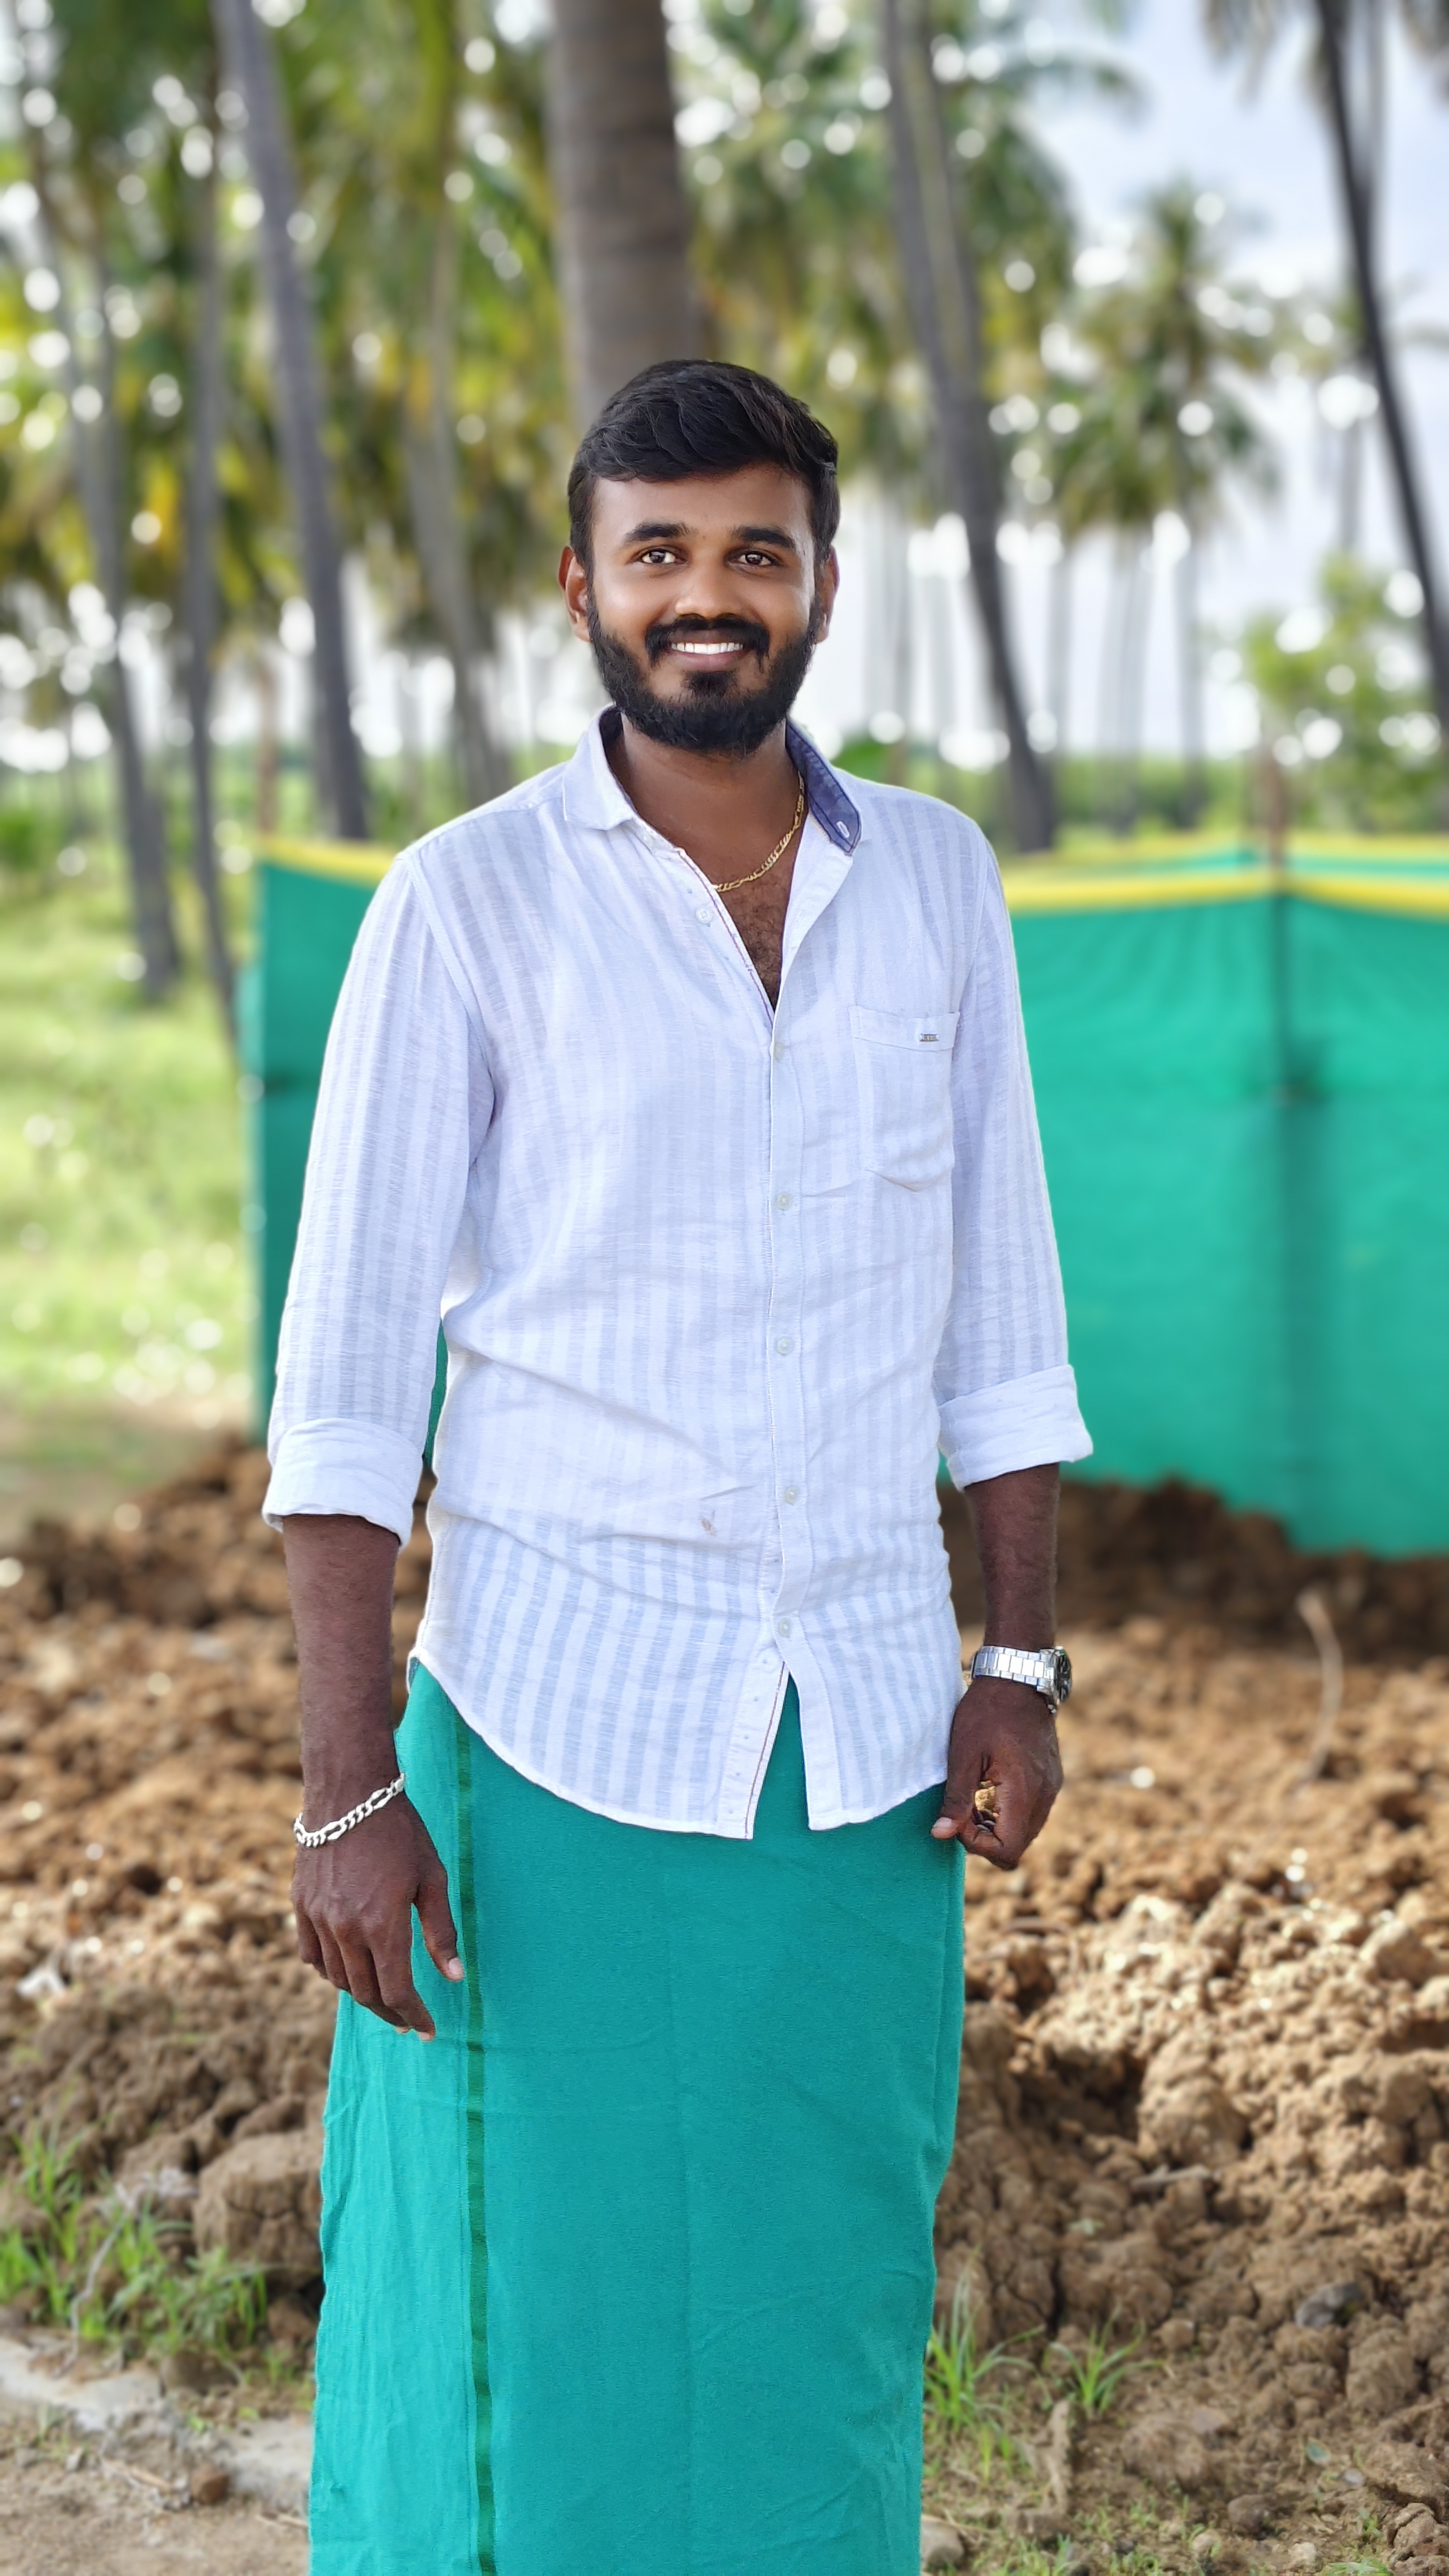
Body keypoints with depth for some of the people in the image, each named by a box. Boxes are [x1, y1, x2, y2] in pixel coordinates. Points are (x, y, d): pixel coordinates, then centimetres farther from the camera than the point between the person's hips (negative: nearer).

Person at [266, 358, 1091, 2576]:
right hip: (563, 1726, -3)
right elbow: (347, 1374, -6)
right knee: (535, 2340, 1)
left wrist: (1023, 1665, 3)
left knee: (824, 2328, 9)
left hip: (865, 1744, 3)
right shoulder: (464, 908, -5)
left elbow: (999, 1312, 11)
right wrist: (347, 1793, -11)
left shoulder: (935, 881, 6)